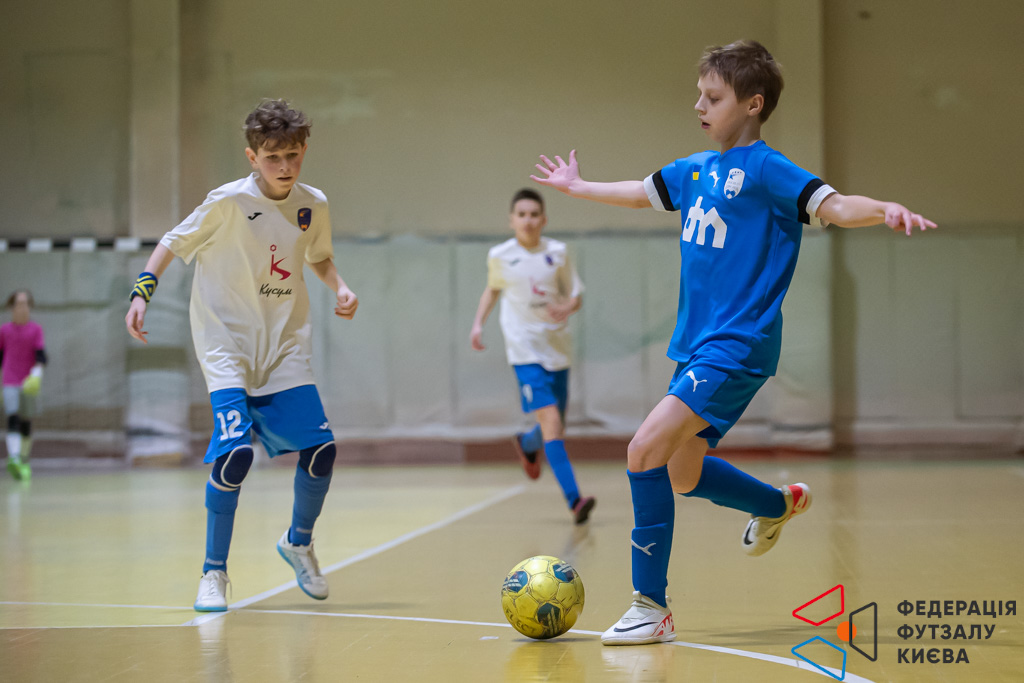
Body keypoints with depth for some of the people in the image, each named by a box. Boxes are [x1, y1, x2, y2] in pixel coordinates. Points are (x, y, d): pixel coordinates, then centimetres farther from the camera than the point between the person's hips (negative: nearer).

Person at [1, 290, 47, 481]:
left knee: (26, 422, 8)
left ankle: (24, 462, 23)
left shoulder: (36, 329, 3)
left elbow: (41, 355, -6)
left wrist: (37, 374, -23)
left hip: (29, 383, 1)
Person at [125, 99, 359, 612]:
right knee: (235, 451, -20)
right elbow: (174, 243, -3)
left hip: (284, 348, 5)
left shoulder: (313, 205, 0)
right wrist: (141, 292, -13)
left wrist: (340, 287, 2)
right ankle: (214, 572, -1)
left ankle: (299, 542, 26)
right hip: (225, 345, -5)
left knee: (320, 448, -3)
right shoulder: (228, 202, -14)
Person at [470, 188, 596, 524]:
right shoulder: (499, 256, -2)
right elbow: (493, 288, 18)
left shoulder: (558, 253, -1)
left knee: (554, 426, 12)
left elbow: (576, 295, 5)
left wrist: (567, 307, -17)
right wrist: (478, 323, 7)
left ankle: (527, 445, 49)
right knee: (551, 419, -18)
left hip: (557, 347, 3)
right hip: (525, 349, -3)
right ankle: (574, 499, -21)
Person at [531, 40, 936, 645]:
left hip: (737, 348, -9)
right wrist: (579, 187, 45)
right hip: (695, 345, 9)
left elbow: (833, 205, -23)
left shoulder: (766, 169, -11)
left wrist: (885, 209, -43)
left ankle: (651, 606, -14)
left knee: (647, 448, -21)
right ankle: (781, 505, 47)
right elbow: (642, 192, 31)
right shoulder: (695, 170, 13)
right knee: (682, 474, 19)